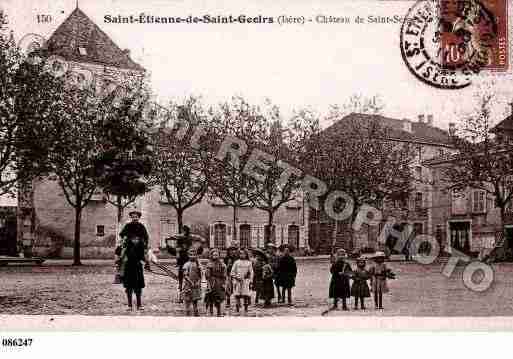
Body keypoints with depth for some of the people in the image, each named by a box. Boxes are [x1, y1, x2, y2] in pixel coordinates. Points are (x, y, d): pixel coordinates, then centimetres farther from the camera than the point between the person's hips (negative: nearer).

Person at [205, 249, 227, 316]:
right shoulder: (209, 265, -3)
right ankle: (211, 314, 5)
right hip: (212, 284, -2)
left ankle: (219, 314, 15)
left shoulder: (222, 264, 6)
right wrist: (209, 284, -12)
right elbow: (207, 275, -6)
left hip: (219, 285, 2)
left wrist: (223, 283, 2)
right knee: (210, 301, 0)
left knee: (218, 301, 8)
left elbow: (224, 275, 9)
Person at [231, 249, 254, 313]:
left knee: (246, 295, -5)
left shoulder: (249, 263, 9)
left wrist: (251, 281, 1)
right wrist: (236, 277, -8)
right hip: (237, 281, 0)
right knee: (237, 294, -2)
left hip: (245, 280, 0)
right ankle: (237, 308, 3)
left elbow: (251, 272, 10)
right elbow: (232, 272, 7)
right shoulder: (236, 262, 8)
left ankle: (246, 308, 1)